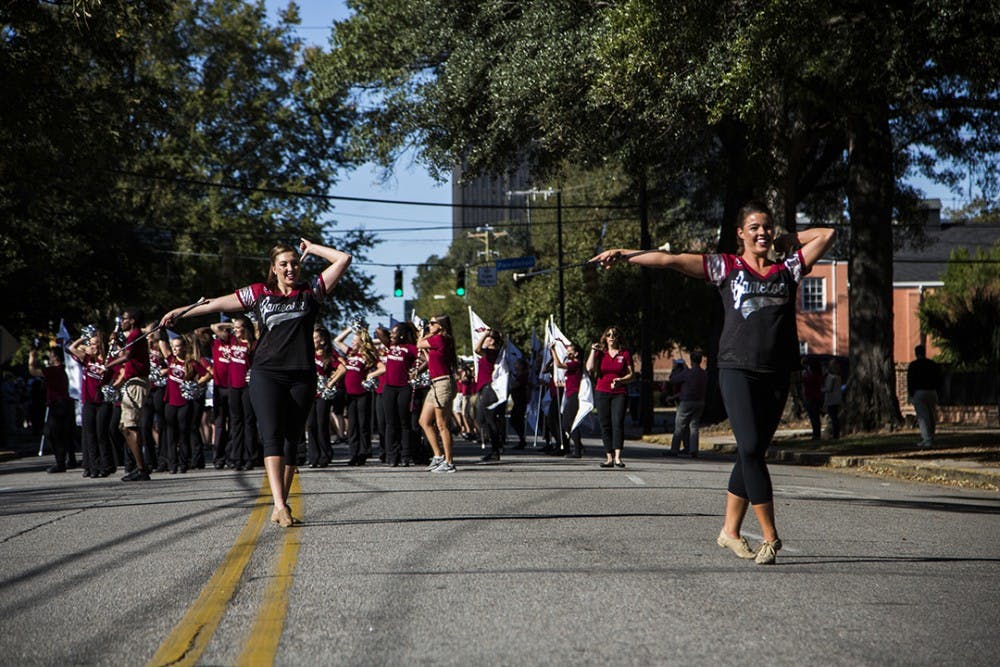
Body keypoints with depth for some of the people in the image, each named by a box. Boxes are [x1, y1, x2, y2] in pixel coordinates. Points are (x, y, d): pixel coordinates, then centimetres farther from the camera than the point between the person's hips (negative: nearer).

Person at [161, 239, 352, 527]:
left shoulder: (311, 291, 10)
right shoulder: (259, 293, 9)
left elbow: (343, 259, 7)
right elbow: (218, 304, 12)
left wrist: (310, 248, 11)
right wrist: (181, 312, 12)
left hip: (302, 378, 1)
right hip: (267, 375, -1)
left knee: (291, 441, 3)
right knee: (272, 436, -15)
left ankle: (281, 507, 9)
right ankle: (279, 505, -26)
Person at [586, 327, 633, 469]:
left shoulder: (625, 354, 5)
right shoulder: (600, 353, 9)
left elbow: (631, 374, 4)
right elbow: (590, 368, -5)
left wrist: (620, 381, -14)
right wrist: (593, 351, -6)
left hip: (619, 394, -2)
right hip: (602, 393, 2)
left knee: (618, 423, -14)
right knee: (605, 425, 1)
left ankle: (618, 456, -19)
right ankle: (609, 457, 5)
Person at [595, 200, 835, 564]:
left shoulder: (788, 269, 15)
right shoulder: (726, 267, 7)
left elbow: (826, 234, 18)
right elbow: (670, 259, 3)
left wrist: (787, 241, 15)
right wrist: (622, 255, -2)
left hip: (776, 375, 3)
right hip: (737, 370, -3)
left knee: (753, 452, 5)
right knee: (750, 449, -13)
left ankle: (730, 530, 15)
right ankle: (770, 536, -10)